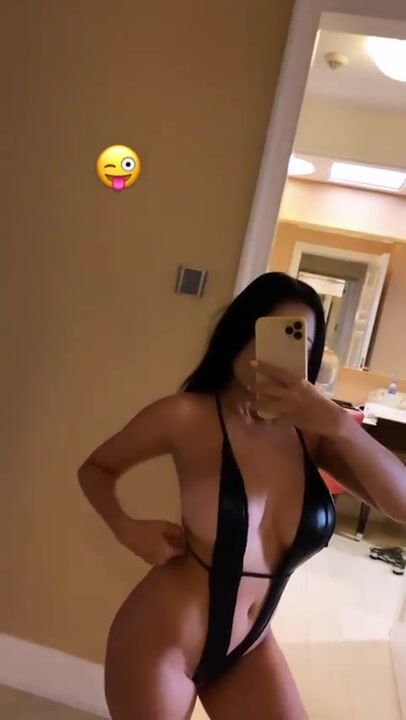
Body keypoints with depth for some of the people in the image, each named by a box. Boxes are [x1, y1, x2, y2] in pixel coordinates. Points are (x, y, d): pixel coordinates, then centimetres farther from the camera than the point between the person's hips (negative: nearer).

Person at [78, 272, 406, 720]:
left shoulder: (309, 431, -8)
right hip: (161, 639, -3)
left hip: (250, 646, 4)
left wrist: (338, 423, -28)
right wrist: (127, 529, -19)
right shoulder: (186, 416, -17)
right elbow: (96, 468, -2)